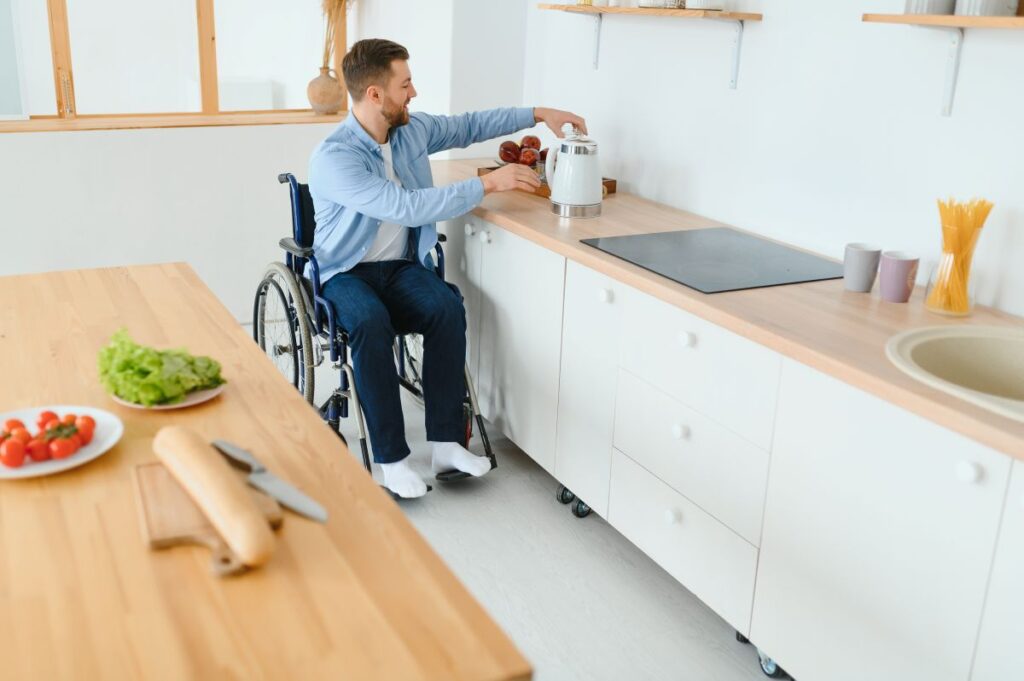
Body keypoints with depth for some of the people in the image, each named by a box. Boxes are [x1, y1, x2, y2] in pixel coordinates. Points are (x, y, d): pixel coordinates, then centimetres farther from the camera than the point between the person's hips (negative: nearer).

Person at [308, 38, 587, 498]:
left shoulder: (412, 129, 1)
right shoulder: (333, 158, -21)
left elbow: (469, 125, 19)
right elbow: (405, 207, -30)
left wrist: (537, 114, 12)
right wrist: (487, 185, -27)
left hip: (402, 266, 5)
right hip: (346, 273, -5)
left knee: (448, 308, -27)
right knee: (372, 323, -37)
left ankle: (446, 443, -21)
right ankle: (391, 459, -27)